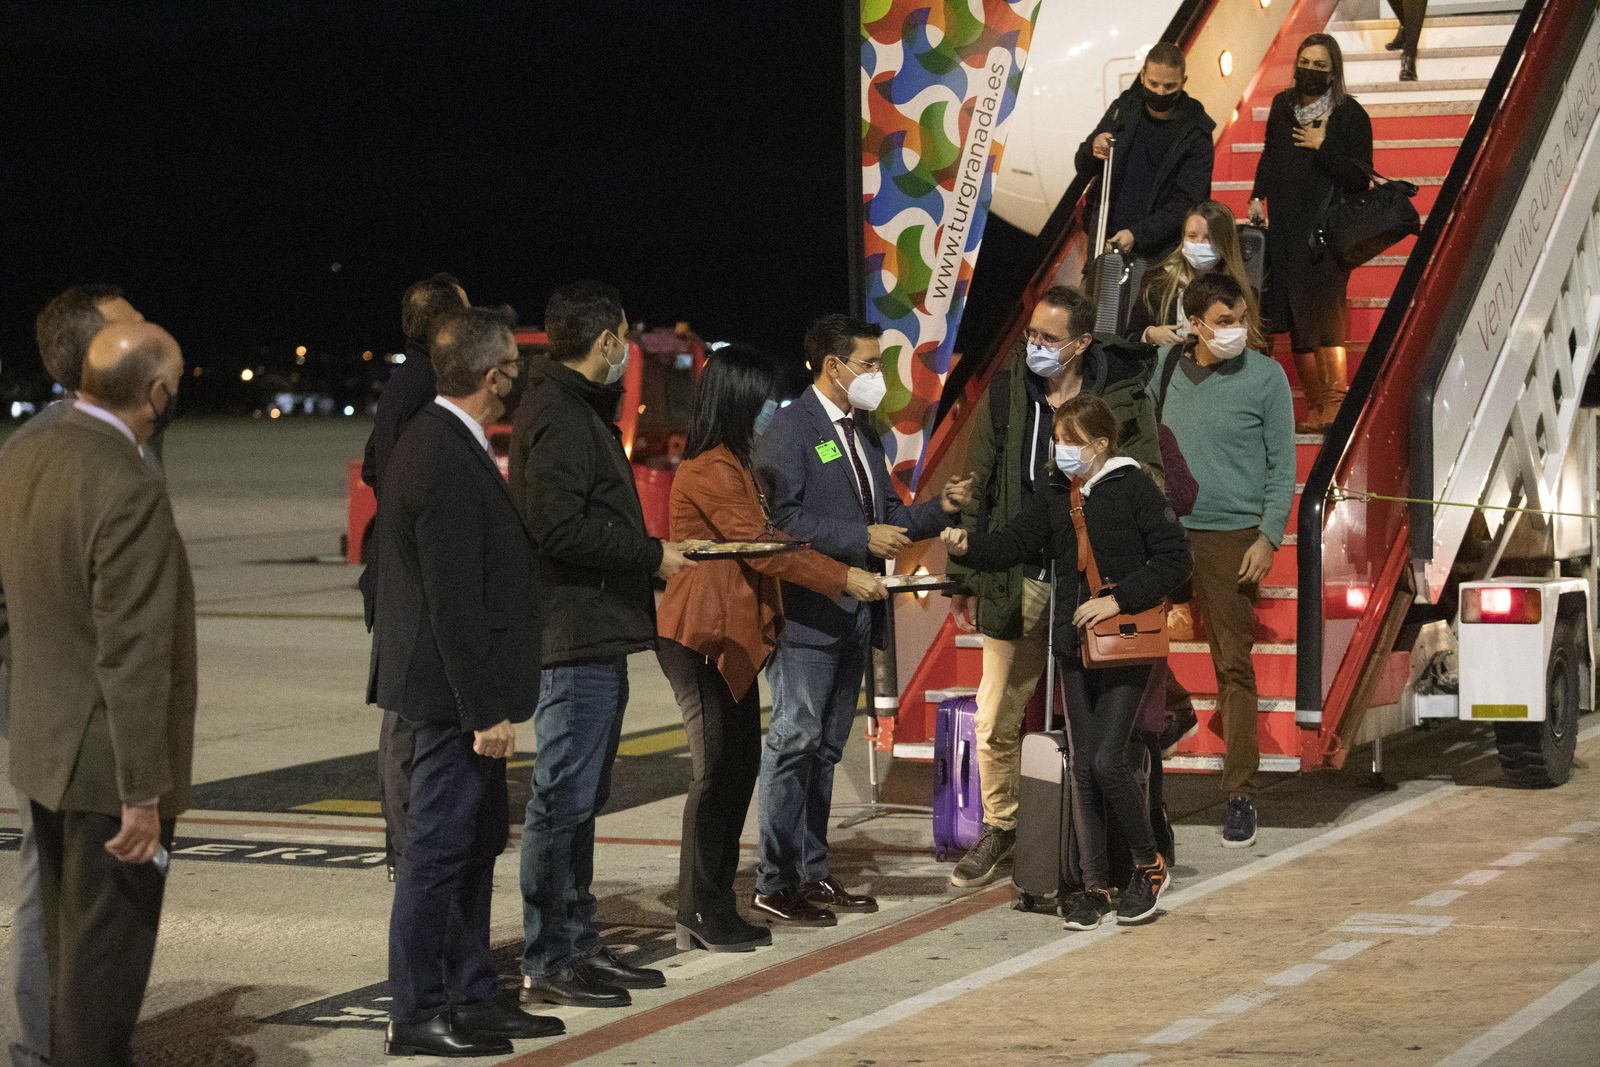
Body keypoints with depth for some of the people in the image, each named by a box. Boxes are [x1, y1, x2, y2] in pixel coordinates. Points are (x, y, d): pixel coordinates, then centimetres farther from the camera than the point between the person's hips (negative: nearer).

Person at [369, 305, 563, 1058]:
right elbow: (454, 602, -23)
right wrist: (486, 710, -21)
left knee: (476, 842, 17)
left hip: (458, 690, 11)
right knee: (440, 847, -2)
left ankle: (471, 996, 26)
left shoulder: (434, 439, 11)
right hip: (452, 688, -11)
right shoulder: (448, 462, -21)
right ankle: (416, 1016, 6)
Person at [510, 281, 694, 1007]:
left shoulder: (578, 408, 19)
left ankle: (577, 945, 24)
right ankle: (547, 963, -3)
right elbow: (561, 528, -23)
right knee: (563, 798, -7)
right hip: (574, 635, -11)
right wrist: (652, 555, -15)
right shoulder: (558, 416, -14)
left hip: (597, 636, 11)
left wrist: (645, 555, 11)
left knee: (579, 798, 16)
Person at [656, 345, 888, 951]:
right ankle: (703, 914, -2)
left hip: (730, 638, 10)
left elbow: (764, 541, 21)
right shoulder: (711, 471, -15)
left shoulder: (731, 466, 19)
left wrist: (843, 576, 15)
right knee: (717, 770, -8)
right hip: (701, 638, -10)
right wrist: (843, 578, -15)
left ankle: (709, 912, 13)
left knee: (740, 766, 9)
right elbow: (759, 546, -19)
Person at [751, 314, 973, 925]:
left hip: (853, 613, 9)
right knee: (794, 743, -7)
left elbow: (885, 515, 24)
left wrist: (939, 509, 7)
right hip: (807, 612, -9)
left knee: (826, 748, 12)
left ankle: (812, 875, 17)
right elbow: (785, 519, -17)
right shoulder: (789, 428, -9)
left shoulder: (862, 430, 19)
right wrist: (862, 540, -21)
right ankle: (775, 883, -5)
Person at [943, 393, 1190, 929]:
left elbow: (1174, 558, -9)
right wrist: (967, 544, -17)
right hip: (1074, 645, 6)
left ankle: (1149, 865, 8)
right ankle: (1094, 885, 13)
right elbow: (1013, 542, 2)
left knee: (1109, 760, -12)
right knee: (1082, 765, 6)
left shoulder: (1134, 487, -7)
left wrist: (1119, 599, -16)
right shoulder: (1054, 497, 10)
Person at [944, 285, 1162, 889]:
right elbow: (979, 487, 9)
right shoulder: (1006, 394, 3)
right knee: (996, 719, 6)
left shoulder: (1122, 398, -5)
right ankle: (999, 825, 24)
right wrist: (965, 579, 9)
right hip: (1017, 581, 3)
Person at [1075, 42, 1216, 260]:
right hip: (1107, 241, 4)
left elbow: (1186, 202, -11)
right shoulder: (1124, 108, 5)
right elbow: (1084, 167, 12)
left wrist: (1137, 234, -22)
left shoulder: (1195, 134, -7)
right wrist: (1093, 150, -13)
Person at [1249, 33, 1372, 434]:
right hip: (1285, 227, 5)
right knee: (1296, 321, 5)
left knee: (1322, 311, -17)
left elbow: (1362, 176, -7)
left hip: (1328, 229, -5)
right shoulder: (1283, 105, 12)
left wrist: (1323, 147, -13)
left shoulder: (1350, 115, -3)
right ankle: (1315, 405, 11)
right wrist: (1258, 197, 11)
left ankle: (1335, 400, -18)